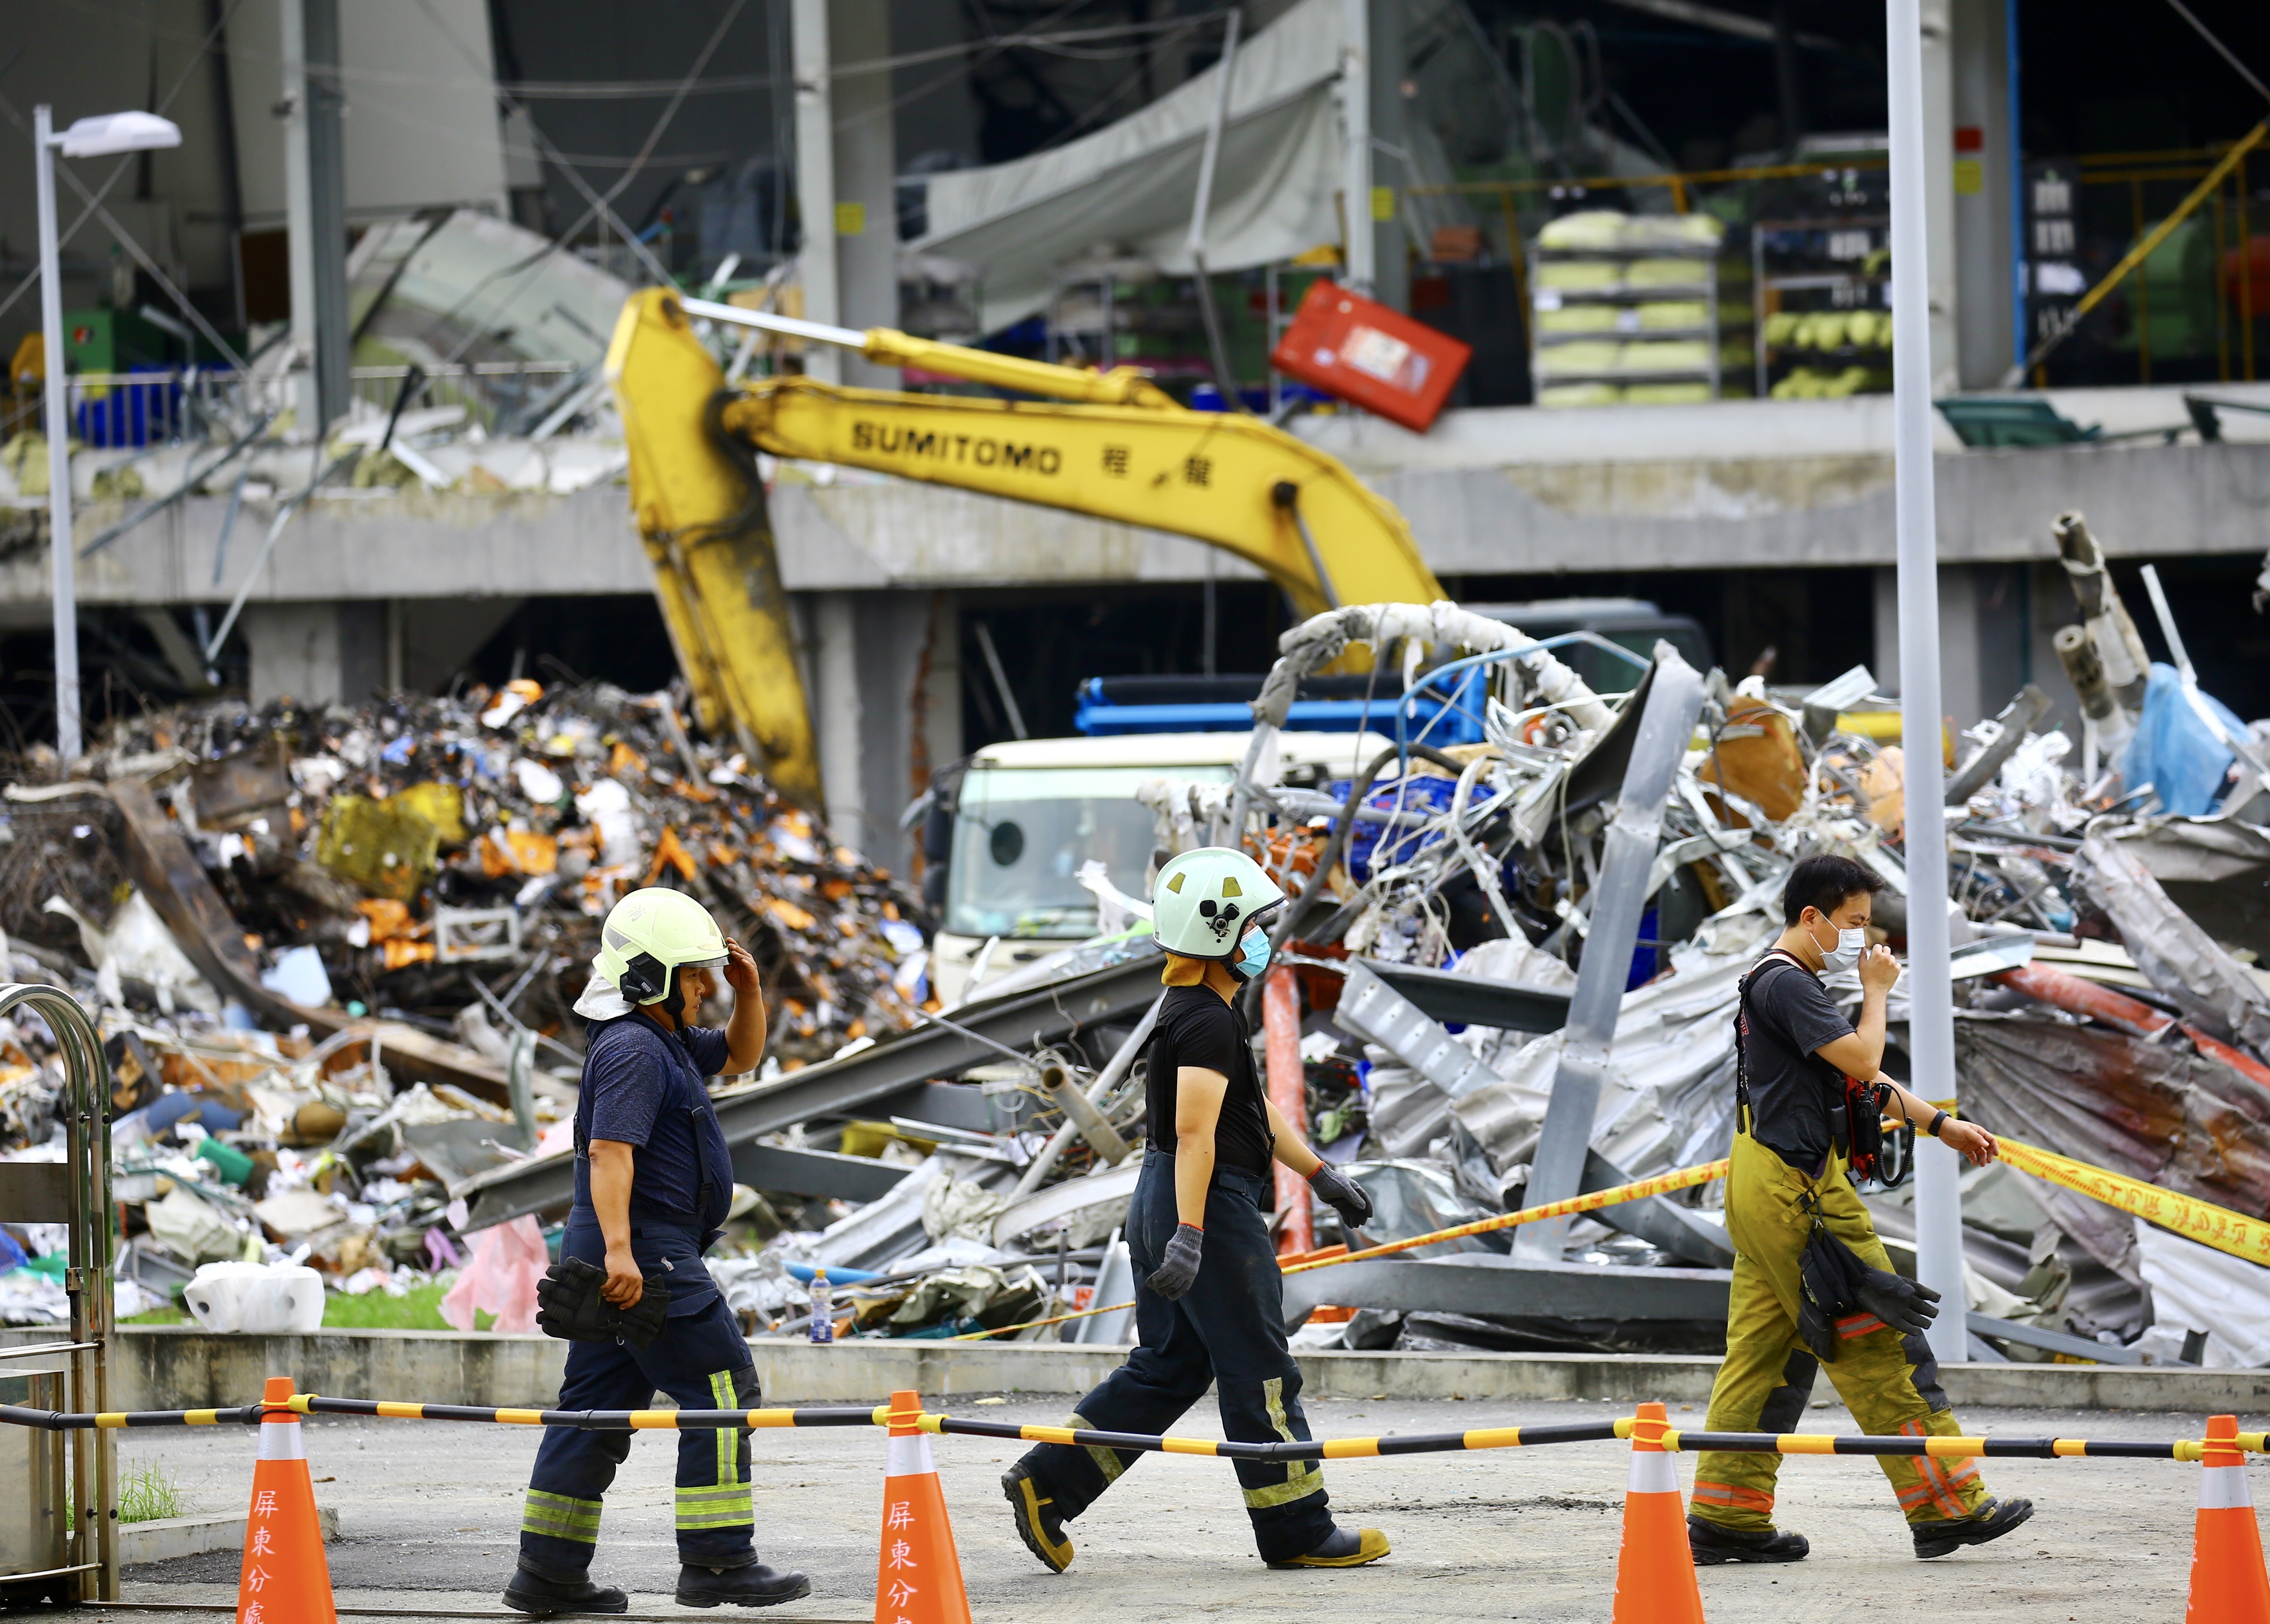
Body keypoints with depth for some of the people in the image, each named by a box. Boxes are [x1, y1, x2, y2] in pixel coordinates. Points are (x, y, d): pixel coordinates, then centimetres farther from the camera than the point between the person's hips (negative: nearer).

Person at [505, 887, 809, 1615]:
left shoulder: (667, 1041, 18)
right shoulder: (633, 1050, -15)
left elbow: (739, 1056, 32)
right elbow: (610, 1150, -25)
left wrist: (748, 991, 13)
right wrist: (620, 1248, -34)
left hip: (629, 1255, 11)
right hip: (647, 1254, -11)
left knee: (597, 1409, 10)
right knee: (721, 1388, -9)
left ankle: (550, 1573, 10)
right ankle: (716, 1560, -10)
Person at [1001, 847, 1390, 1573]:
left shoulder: (1191, 1010, 15)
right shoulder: (1207, 1022, -18)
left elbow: (1254, 1109, 24)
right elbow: (1195, 1133, -27)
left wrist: (1321, 1175, 28)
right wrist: (1190, 1235, -32)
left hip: (1165, 1204, 10)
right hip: (1210, 1206, -10)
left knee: (1167, 1370, 15)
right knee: (1259, 1374, 0)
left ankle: (1045, 1484, 11)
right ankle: (1296, 1531, 8)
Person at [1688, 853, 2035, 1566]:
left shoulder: (1783, 986, 21)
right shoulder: (1786, 985, -13)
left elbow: (1864, 1080, 25)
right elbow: (1861, 1060, -20)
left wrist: (1942, 1126, 21)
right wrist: (1877, 992, -4)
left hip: (1763, 1186, 11)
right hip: (1797, 1186, -11)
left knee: (1764, 1350, 9)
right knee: (1880, 1346, -7)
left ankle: (1726, 1516, 7)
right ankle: (1946, 1506, -5)